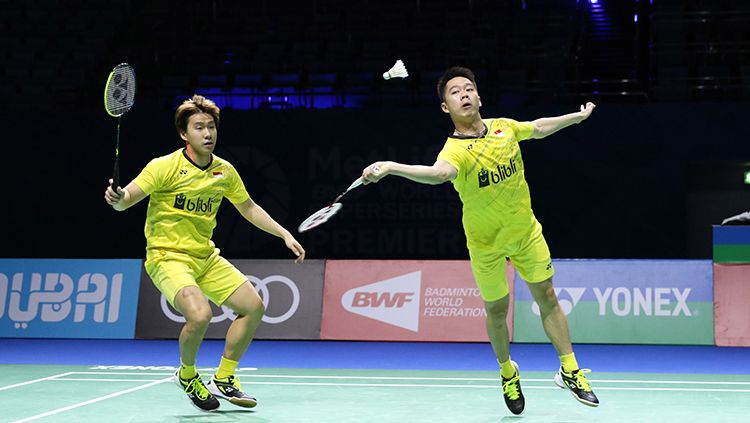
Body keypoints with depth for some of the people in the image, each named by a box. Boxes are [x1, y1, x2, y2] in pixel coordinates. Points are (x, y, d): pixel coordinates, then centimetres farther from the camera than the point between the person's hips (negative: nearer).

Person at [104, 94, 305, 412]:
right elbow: (126, 200, -19)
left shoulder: (225, 171, 3)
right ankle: (187, 375, 4)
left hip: (206, 257, 7)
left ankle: (223, 379, 19)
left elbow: (248, 208, 18)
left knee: (253, 306, 3)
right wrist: (117, 198, -42)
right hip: (168, 256, -7)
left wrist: (285, 234, 15)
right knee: (200, 315, -29)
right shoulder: (165, 167, -15)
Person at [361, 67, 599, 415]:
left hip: (526, 232, 4)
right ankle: (507, 373, 38)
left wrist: (577, 116, 28)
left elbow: (538, 128, 15)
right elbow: (439, 172, -50)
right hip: (486, 244, -4)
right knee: (496, 311, 10)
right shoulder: (455, 150, -26)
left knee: (547, 298, 8)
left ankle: (569, 371, 24)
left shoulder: (504, 127, -8)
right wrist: (391, 167, -69)